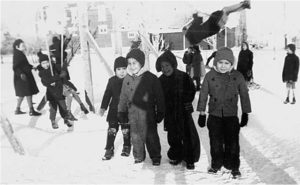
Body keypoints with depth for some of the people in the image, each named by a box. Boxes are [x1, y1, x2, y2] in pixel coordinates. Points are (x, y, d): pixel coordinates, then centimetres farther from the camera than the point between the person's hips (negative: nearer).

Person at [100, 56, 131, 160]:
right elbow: (107, 95, 6)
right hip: (114, 110, 2)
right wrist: (103, 107, 1)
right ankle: (109, 149, 13)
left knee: (126, 130, 10)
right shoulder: (112, 81, 1)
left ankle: (126, 148, 29)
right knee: (112, 130, 3)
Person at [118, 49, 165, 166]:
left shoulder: (151, 78, -9)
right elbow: (123, 97, 13)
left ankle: (155, 156, 24)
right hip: (133, 113, 4)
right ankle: (138, 156, 31)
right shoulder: (127, 79, 3)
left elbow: (159, 97, -4)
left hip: (148, 114, -4)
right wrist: (121, 112, 13)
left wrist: (160, 113, -3)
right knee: (135, 137, 13)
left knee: (151, 136, 6)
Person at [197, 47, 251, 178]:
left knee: (232, 142, 5)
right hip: (214, 115, 1)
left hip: (231, 116, -1)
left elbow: (244, 95, 3)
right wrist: (202, 113, 1)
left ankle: (233, 166, 23)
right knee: (215, 142, 11)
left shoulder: (238, 76, -6)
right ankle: (216, 164, 30)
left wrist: (245, 114, 5)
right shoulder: (210, 76, -6)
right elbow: (203, 95, 0)